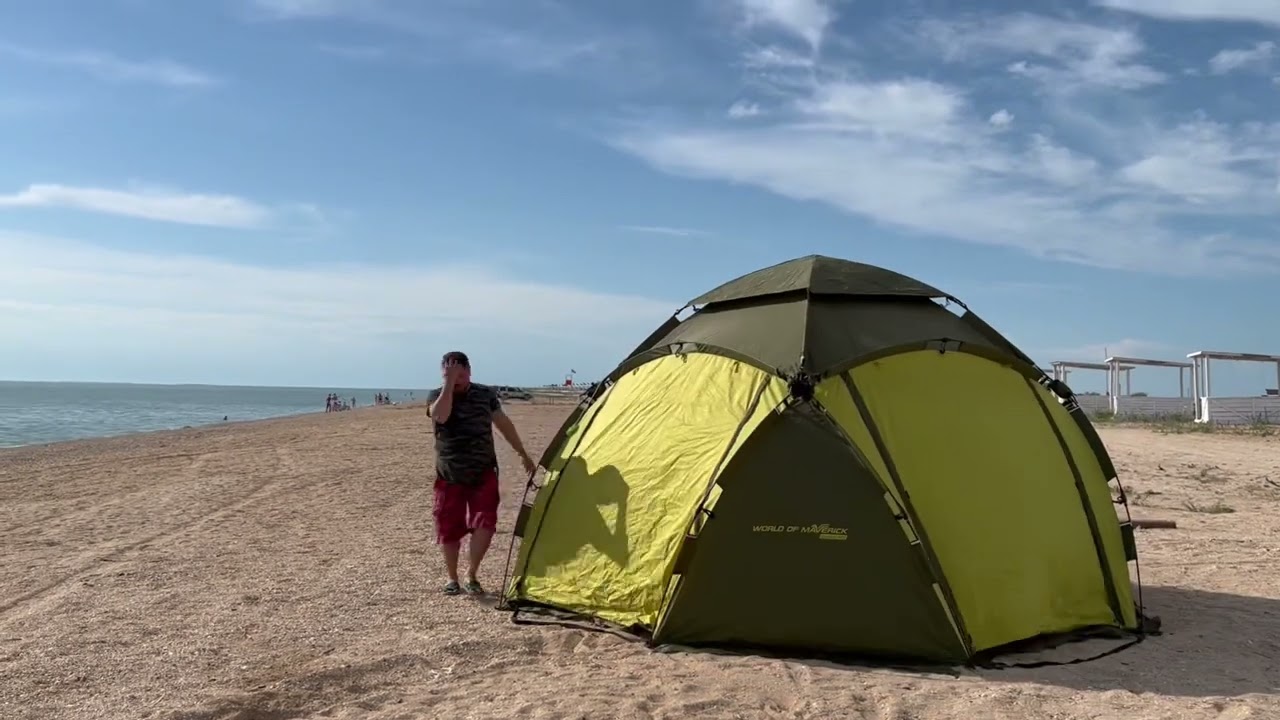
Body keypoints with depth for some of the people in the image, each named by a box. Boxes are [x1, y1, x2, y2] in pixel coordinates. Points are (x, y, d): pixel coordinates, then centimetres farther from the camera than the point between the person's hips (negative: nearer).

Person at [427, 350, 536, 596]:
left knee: (484, 524, -12)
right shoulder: (437, 396, -6)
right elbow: (441, 416, -30)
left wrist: (523, 454, 14)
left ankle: (471, 575, 6)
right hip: (450, 476, -1)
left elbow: (504, 424, 12)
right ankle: (452, 579, 23)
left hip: (483, 473, 1)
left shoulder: (486, 394, 1)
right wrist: (449, 383, -29)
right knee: (448, 529, 4)